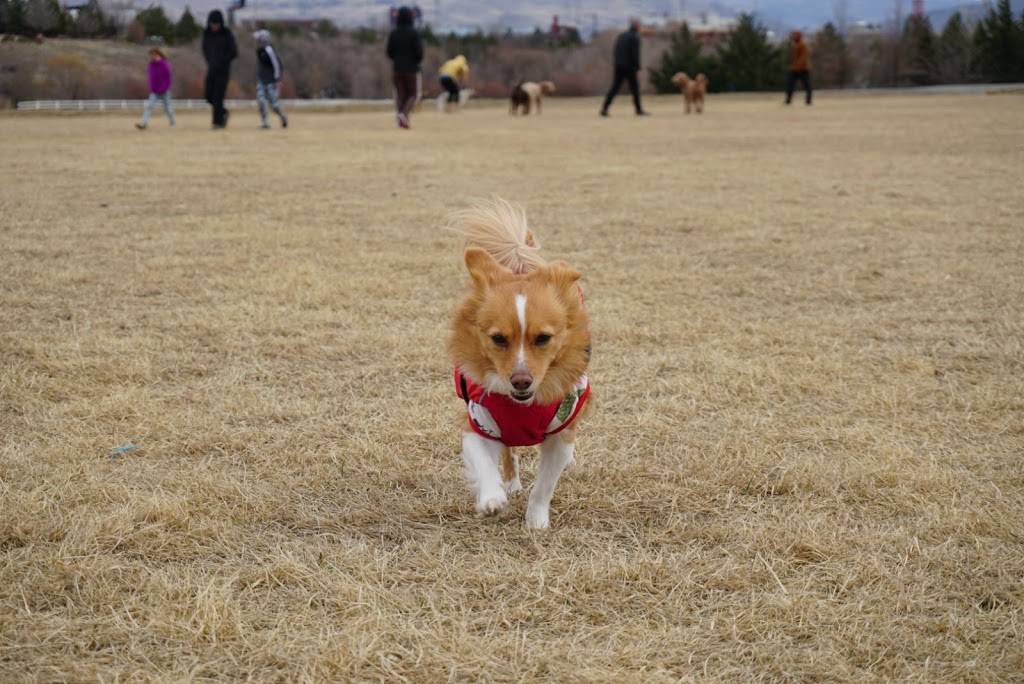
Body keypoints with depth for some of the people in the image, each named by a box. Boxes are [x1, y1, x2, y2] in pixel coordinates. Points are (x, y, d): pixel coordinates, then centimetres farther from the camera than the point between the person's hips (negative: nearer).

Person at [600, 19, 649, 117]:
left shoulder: (621, 36, 15)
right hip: (629, 67, -6)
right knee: (635, 88, 5)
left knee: (614, 88, 3)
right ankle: (639, 110, 10)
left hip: (619, 67, 6)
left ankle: (604, 108, -8)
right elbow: (635, 54, -15)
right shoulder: (635, 37, -8)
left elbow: (616, 52, 15)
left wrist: (617, 65, 17)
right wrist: (637, 67, -10)